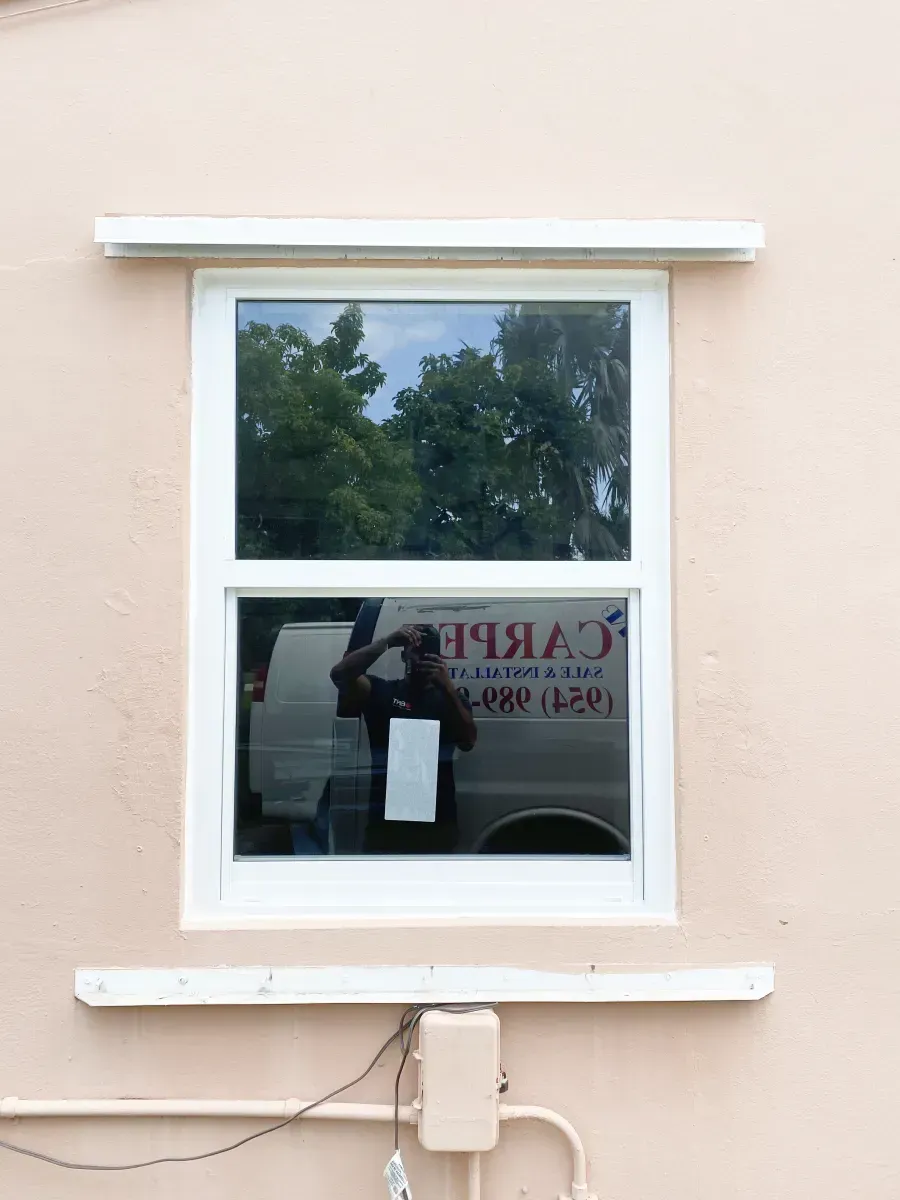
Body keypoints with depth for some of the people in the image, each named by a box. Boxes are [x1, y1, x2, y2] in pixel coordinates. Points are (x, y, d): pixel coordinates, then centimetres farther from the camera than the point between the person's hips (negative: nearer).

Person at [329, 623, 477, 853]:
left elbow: (468, 741, -8)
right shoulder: (381, 691, 7)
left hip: (437, 819, 1)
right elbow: (339, 673, -12)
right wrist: (388, 641, -19)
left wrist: (448, 686, -20)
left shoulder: (451, 698, 11)